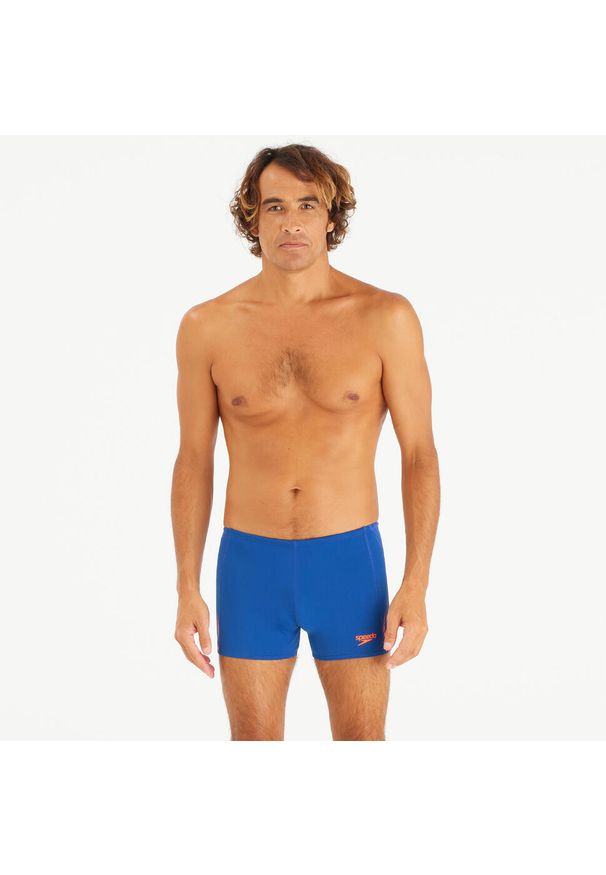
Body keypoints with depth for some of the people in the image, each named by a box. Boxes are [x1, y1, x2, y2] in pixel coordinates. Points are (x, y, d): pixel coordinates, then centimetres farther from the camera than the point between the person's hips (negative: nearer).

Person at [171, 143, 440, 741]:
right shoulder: (207, 327, -3)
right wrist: (187, 591, 1)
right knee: (254, 744, 11)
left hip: (349, 561, -1)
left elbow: (420, 453, -4)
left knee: (361, 743, 8)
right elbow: (193, 462, 4)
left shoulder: (385, 318, -7)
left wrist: (416, 585, -11)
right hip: (250, 563, 1)